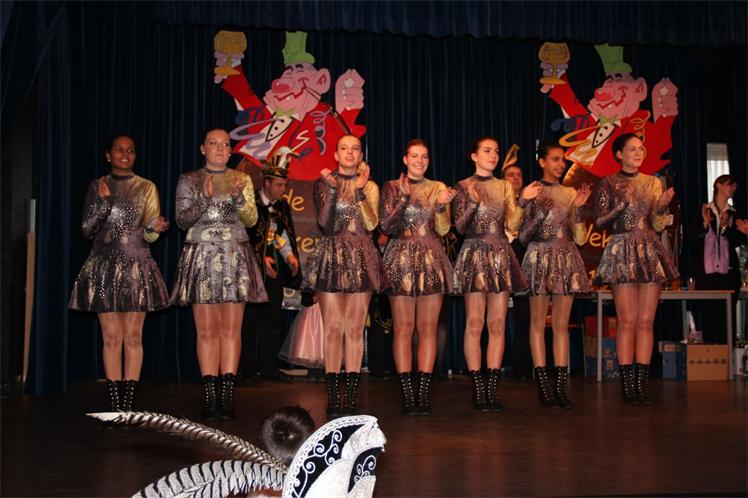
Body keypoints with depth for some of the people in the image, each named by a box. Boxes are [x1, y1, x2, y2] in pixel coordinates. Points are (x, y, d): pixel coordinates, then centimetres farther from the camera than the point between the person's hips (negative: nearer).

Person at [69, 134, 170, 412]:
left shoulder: (146, 188, 7)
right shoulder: (97, 187, 9)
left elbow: (149, 235, 4)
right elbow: (87, 230, 3)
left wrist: (155, 228, -19)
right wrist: (104, 201, -10)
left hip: (137, 267, 0)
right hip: (104, 267, 1)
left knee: (133, 335, -1)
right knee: (111, 336, 0)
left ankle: (129, 404, 4)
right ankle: (115, 405, 5)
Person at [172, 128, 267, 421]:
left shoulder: (242, 180, 11)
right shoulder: (188, 181, 9)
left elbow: (251, 219, 2)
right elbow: (182, 220, 1)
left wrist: (238, 197, -16)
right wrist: (205, 198, -13)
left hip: (235, 257, 1)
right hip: (201, 258, -1)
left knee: (231, 328, -3)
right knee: (207, 329, -3)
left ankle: (226, 396, 0)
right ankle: (209, 398, 2)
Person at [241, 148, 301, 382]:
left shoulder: (282, 206, 12)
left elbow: (286, 235, 12)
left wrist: (290, 255, -4)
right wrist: (261, 258, -16)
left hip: (274, 270, 6)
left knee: (272, 320, 7)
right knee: (249, 320, -3)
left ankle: (268, 367, 13)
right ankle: (247, 369, 3)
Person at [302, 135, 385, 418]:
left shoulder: (370, 187, 11)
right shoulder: (323, 183, 7)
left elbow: (371, 224, -4)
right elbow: (326, 226, -6)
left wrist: (360, 191, -13)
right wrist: (332, 189, -12)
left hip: (361, 259, 2)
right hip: (332, 257, -1)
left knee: (355, 329, 0)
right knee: (333, 328, -5)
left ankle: (350, 399, 5)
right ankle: (333, 400, -1)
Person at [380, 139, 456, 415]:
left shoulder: (438, 188, 12)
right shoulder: (392, 187, 7)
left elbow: (443, 230, 4)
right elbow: (387, 226, -4)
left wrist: (442, 205, -14)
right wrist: (404, 196, -13)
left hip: (432, 261, 2)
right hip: (401, 259, -2)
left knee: (428, 328, 1)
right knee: (403, 327, -3)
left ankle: (423, 394, 5)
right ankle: (408, 395, 1)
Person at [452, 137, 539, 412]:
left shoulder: (505, 186, 14)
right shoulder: (463, 187, 3)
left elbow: (512, 224, 7)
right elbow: (460, 226, -5)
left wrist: (523, 201, -4)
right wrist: (474, 202, -18)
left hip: (501, 257, 4)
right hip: (475, 255, -4)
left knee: (498, 324, 2)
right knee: (475, 323, -6)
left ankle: (492, 389, 7)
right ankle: (478, 391, -1)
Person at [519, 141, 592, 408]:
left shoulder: (571, 193, 11)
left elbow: (580, 238, 6)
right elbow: (523, 237, -4)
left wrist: (578, 207, -5)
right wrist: (542, 213, -16)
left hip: (567, 259, 4)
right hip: (540, 258, -4)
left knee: (561, 323, 4)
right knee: (538, 322, -2)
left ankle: (561, 386, 6)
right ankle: (543, 385, 2)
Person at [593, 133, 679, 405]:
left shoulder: (653, 183, 14)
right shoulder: (608, 184, 4)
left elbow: (658, 226, 11)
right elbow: (599, 222, -3)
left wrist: (661, 206, -7)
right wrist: (624, 203, -12)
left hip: (650, 252, 4)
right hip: (622, 252, -4)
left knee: (646, 321, 1)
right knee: (627, 321, -6)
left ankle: (643, 385, 5)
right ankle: (628, 385, -1)